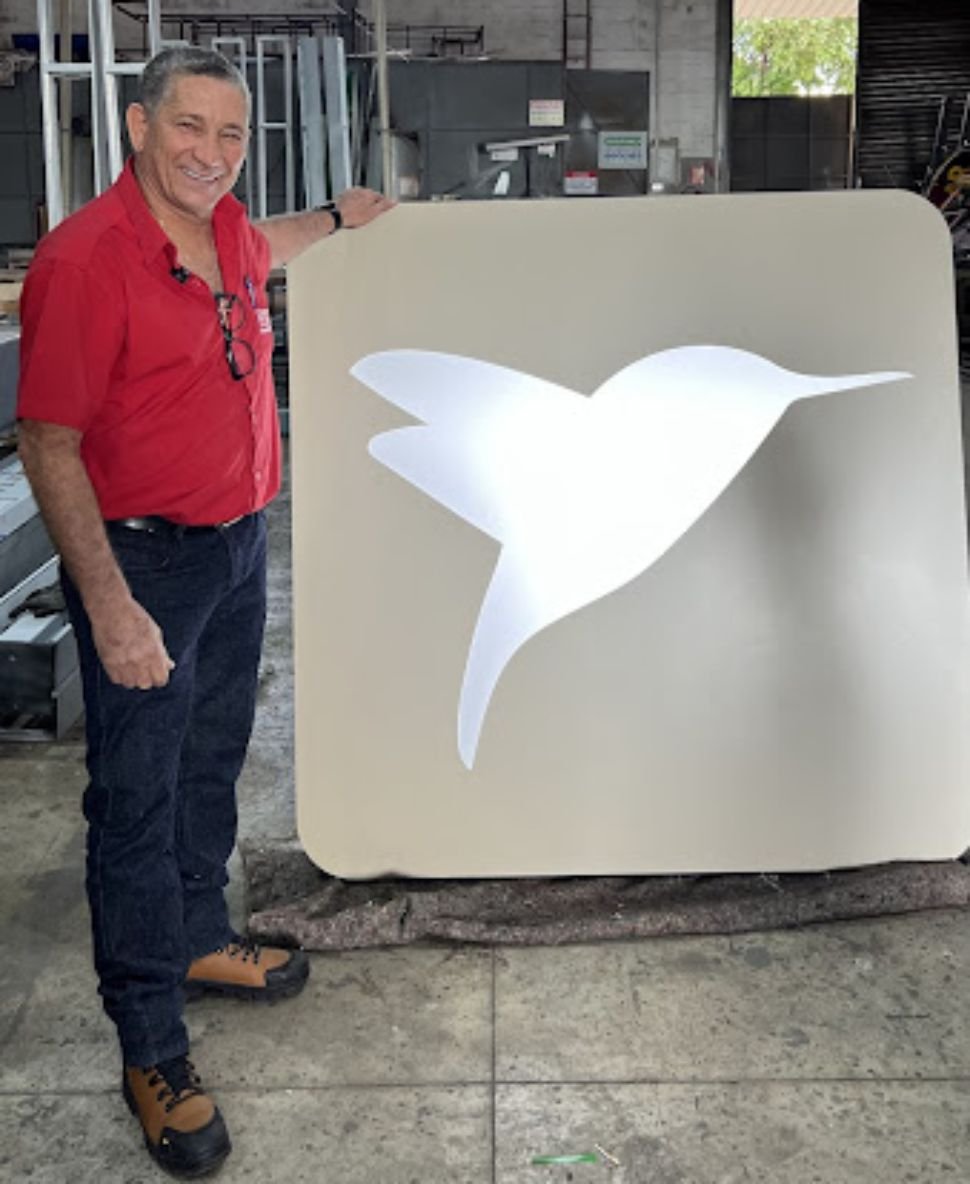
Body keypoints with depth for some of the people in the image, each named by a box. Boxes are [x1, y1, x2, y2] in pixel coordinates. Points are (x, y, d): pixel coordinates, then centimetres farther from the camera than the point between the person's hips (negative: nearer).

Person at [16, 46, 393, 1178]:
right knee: (136, 800, 1)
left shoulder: (225, 231, 4)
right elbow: (48, 443, -21)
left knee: (211, 765, 21)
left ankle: (200, 939, 42)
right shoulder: (83, 258, -21)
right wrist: (108, 605, -26)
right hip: (142, 563, -8)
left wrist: (336, 217, 33)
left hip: (238, 545, 8)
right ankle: (151, 1053, 12)